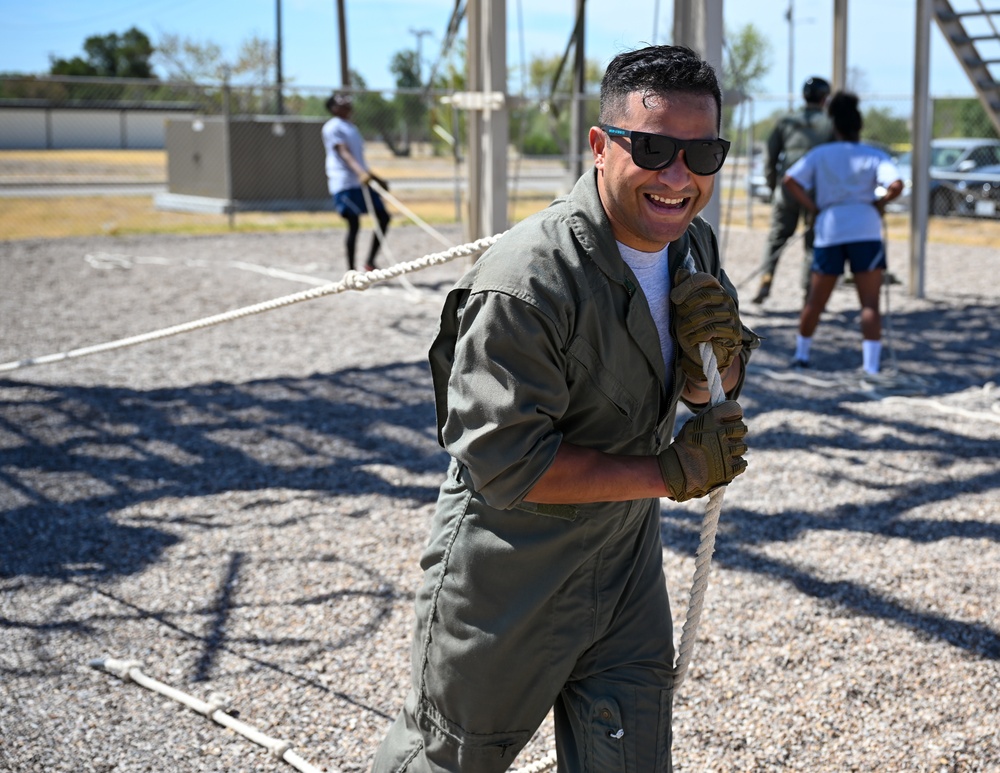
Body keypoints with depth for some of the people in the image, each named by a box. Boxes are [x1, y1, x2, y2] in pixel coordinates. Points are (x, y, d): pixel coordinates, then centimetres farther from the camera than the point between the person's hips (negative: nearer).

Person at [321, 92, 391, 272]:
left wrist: (376, 178, 28)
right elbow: (343, 153, -20)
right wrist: (360, 172, -35)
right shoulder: (332, 127, -6)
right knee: (353, 224, -9)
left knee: (384, 217, 4)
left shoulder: (351, 127, 22)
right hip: (345, 183, -9)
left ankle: (370, 262, 10)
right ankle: (351, 271, -2)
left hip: (362, 181, 9)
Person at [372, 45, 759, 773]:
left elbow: (704, 393, 10)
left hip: (626, 561, 7)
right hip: (509, 576, -6)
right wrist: (673, 473, -24)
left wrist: (718, 353, -14)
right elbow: (507, 463, -28)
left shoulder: (693, 245, -2)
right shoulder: (528, 282, -29)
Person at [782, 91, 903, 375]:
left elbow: (790, 180, -3)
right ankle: (871, 365, -10)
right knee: (870, 303, -2)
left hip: (828, 231, 2)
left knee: (815, 301, 16)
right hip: (865, 231, -2)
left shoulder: (820, 154, 9)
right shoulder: (874, 156, 3)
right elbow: (896, 185, -13)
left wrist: (813, 209, 3)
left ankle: (801, 354, 29)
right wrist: (880, 202, 4)